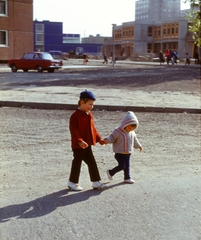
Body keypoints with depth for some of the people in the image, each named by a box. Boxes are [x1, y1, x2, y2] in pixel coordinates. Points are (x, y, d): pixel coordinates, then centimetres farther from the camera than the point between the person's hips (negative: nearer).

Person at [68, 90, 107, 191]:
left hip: (87, 145, 8)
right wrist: (79, 141, -30)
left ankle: (96, 182, 18)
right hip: (78, 146, -8)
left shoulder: (89, 115, 9)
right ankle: (72, 183, 19)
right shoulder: (75, 116, -16)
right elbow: (73, 130, -21)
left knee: (92, 163, 10)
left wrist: (98, 139, 12)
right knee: (77, 163, 4)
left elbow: (93, 129, 17)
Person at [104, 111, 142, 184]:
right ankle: (110, 172, 12)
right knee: (122, 166, -9)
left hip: (128, 153, 7)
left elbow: (134, 140, 21)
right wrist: (107, 140, -37)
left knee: (127, 166, 13)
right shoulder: (117, 131, -17)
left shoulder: (132, 132, 4)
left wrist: (138, 145, 33)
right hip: (119, 153, -6)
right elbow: (112, 138, -15)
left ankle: (127, 178, 27)